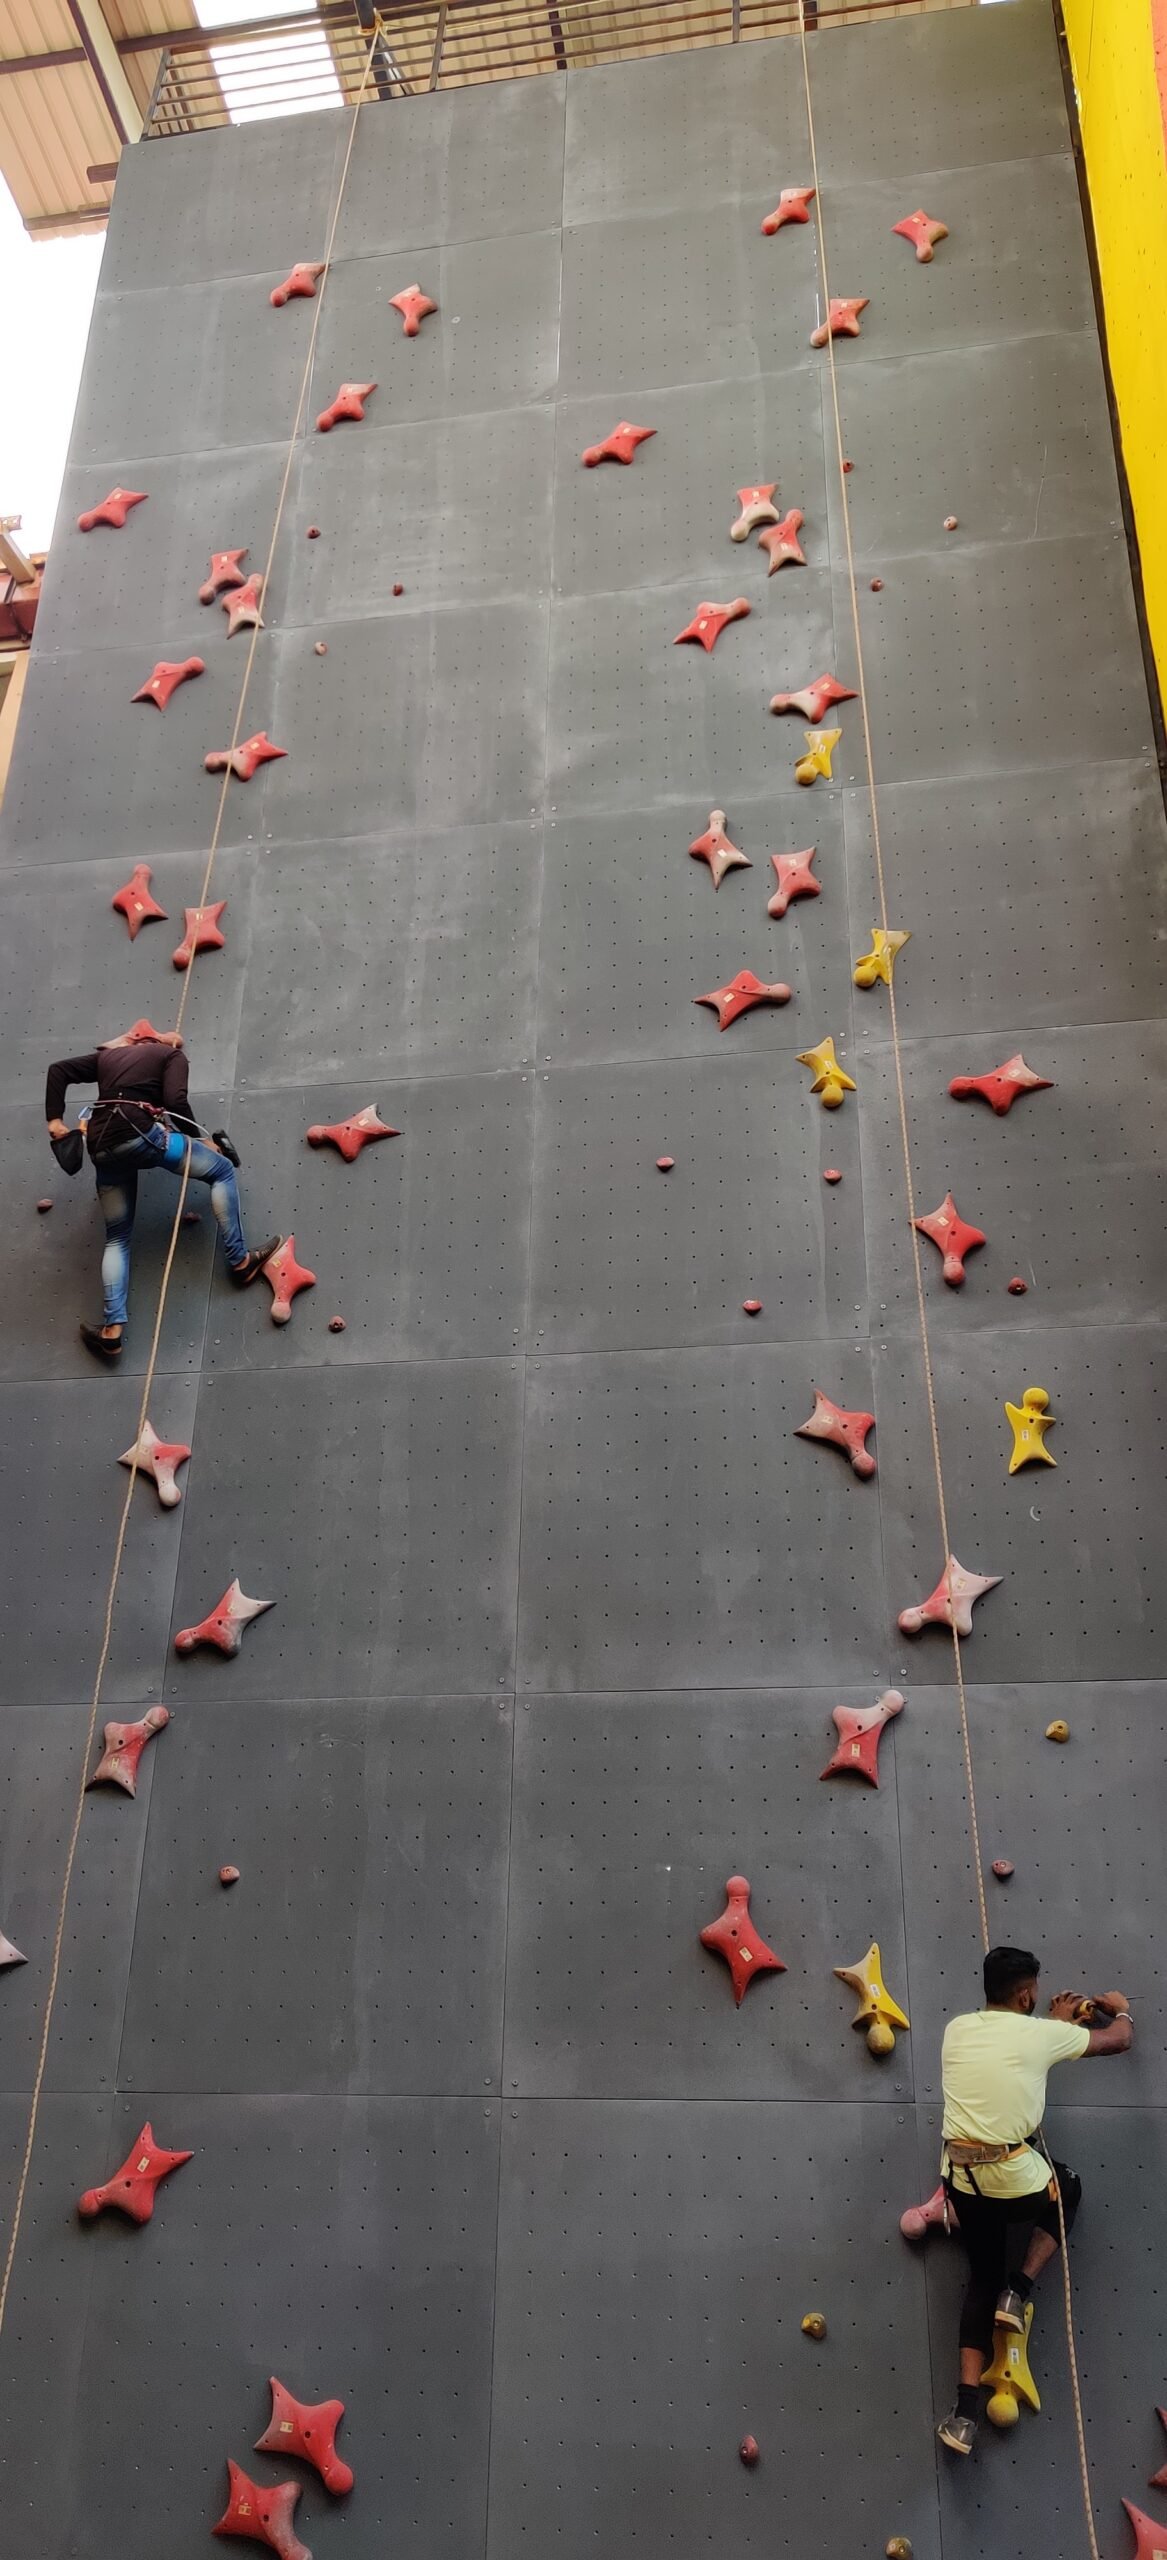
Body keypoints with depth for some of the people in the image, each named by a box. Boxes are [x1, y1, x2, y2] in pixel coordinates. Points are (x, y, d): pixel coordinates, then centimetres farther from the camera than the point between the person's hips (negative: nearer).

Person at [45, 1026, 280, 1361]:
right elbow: (175, 1102, -3)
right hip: (140, 1133, -5)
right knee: (222, 1170, 14)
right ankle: (239, 1262, 7)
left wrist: (55, 1122, 18)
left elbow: (58, 1069, 25)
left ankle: (112, 1330, 2)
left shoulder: (108, 1055, 31)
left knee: (117, 1238, 14)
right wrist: (200, 1138, 9)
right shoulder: (172, 1056, 15)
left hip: (101, 1146, 5)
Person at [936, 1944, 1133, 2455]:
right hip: (1014, 2181, -4)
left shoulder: (956, 2030, 4)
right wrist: (1121, 2010, 33)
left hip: (960, 2179, 4)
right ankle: (1018, 2291, 16)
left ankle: (966, 2412, 9)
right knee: (1068, 2188, 29)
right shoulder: (1041, 2034, -7)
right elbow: (1118, 2041, 10)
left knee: (983, 2277, 20)